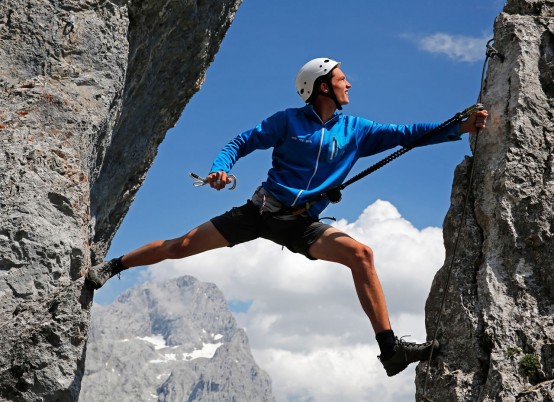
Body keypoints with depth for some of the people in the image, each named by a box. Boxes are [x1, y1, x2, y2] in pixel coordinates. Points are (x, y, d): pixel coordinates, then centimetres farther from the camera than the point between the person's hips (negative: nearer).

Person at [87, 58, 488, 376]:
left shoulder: (355, 130, 6)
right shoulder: (288, 120, -2)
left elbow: (404, 133, 1)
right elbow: (242, 143, 1)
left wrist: (460, 128, -7)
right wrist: (219, 169, -19)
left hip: (302, 224, 2)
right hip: (261, 211, -2)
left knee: (361, 253, -21)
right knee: (182, 246, -5)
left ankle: (390, 348, -21)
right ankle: (111, 267, 18)